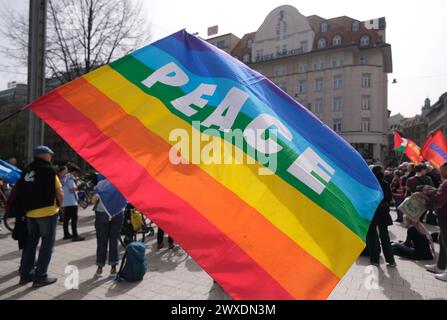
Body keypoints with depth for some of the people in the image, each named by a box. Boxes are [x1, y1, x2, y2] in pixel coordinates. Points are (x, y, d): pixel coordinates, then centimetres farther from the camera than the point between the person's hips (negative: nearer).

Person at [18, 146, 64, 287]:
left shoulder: (27, 170, 9)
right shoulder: (48, 169, -10)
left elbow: (21, 191, 12)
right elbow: (59, 193, -11)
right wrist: (59, 204, 7)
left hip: (30, 212, 7)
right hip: (47, 212, -7)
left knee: (30, 243, 17)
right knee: (47, 244, 2)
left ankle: (25, 274, 24)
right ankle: (40, 277, 4)